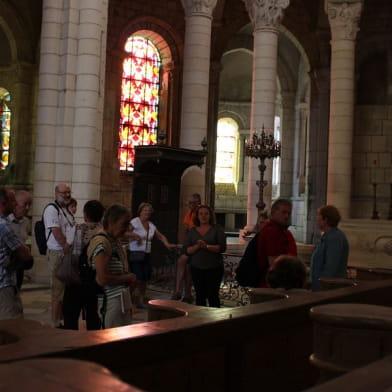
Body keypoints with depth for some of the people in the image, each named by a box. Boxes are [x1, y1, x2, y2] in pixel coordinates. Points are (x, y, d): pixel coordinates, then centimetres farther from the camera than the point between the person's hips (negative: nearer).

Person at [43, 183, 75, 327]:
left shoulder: (65, 210, 18)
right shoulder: (51, 209, -11)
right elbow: (56, 232, -19)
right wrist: (66, 247, -17)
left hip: (68, 253, 9)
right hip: (58, 253, -9)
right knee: (59, 290, -5)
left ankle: (62, 318, 25)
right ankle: (57, 323, 2)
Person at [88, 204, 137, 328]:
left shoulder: (115, 240, 12)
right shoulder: (101, 243, -18)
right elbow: (102, 279, -22)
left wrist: (129, 278, 6)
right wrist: (128, 278, -10)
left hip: (122, 298, 9)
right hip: (110, 301, -9)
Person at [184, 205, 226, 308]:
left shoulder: (217, 229, 1)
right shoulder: (192, 231, 10)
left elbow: (222, 247, -8)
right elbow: (187, 250, 3)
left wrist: (207, 246, -19)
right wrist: (197, 246, -15)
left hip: (213, 268, -3)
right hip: (197, 268, 3)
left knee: (212, 295, -4)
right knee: (200, 296, 7)